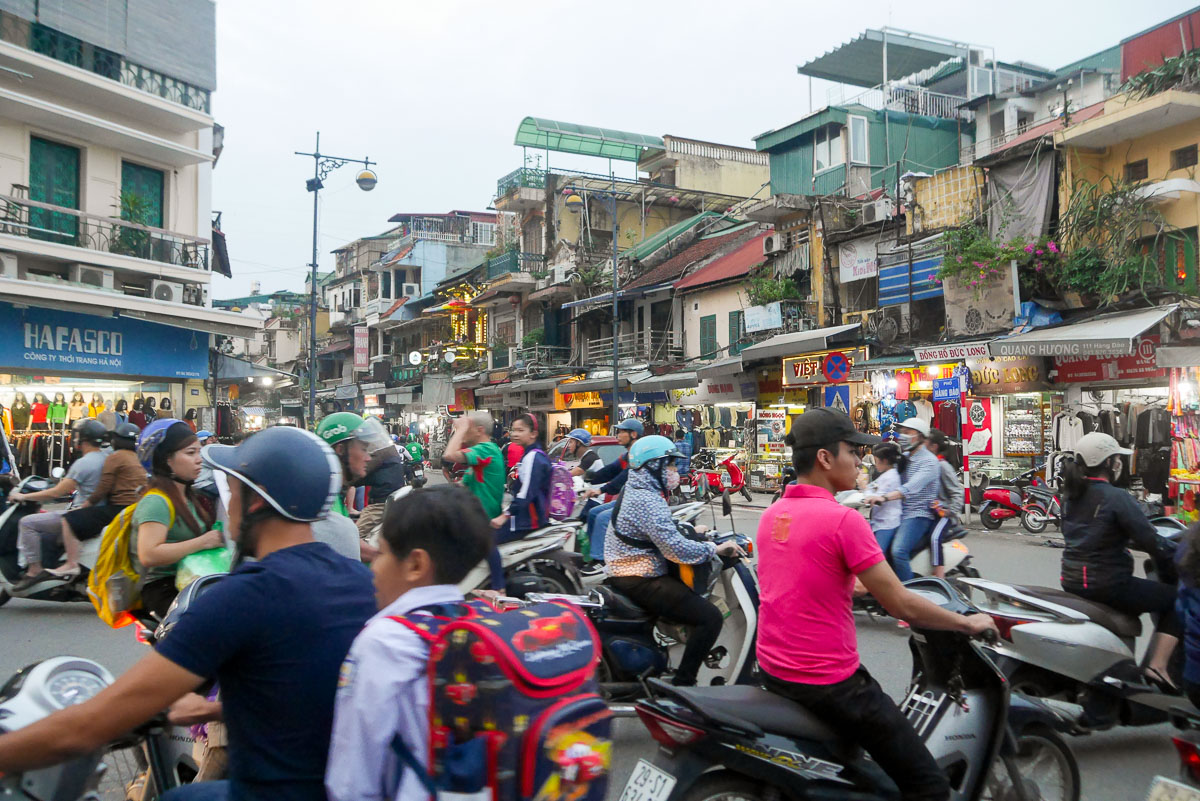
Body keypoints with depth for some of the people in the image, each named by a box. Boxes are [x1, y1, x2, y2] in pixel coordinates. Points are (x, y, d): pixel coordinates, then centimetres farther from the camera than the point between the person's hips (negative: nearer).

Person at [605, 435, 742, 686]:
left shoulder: (632, 489, 12)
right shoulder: (647, 501, -20)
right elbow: (674, 548, -28)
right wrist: (715, 548, -18)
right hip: (640, 580, -11)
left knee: (697, 599, 29)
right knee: (710, 618, -17)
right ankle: (682, 683, -14)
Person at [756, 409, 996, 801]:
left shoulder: (770, 516, 5)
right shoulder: (843, 520, -19)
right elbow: (902, 606, -16)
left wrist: (866, 588, 31)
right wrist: (968, 623, -1)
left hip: (772, 671, 9)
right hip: (827, 681, -9)